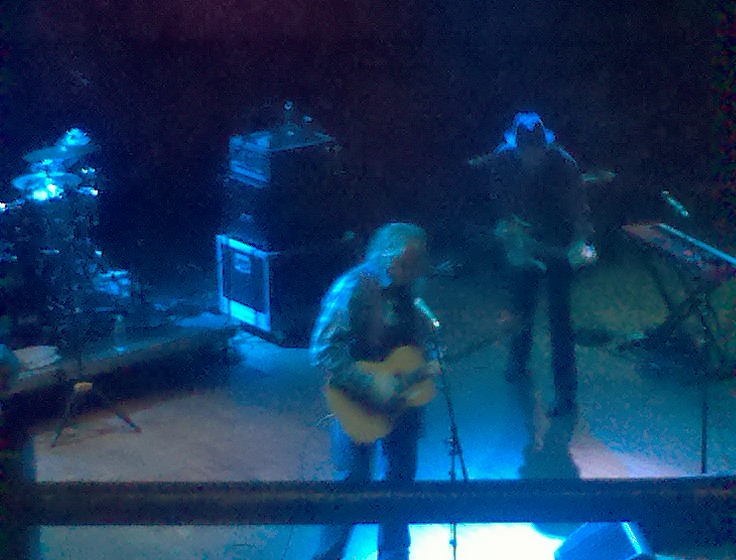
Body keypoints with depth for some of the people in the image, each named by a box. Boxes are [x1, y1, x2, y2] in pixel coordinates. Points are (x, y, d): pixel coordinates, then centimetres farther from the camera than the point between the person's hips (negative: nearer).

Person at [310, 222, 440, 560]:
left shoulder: (408, 289, -2)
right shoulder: (354, 288, -23)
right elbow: (323, 351, -27)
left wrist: (429, 362, -6)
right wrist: (371, 386, -30)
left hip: (402, 400, 7)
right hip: (359, 405, -7)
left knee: (401, 477, 18)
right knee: (354, 483, 0)